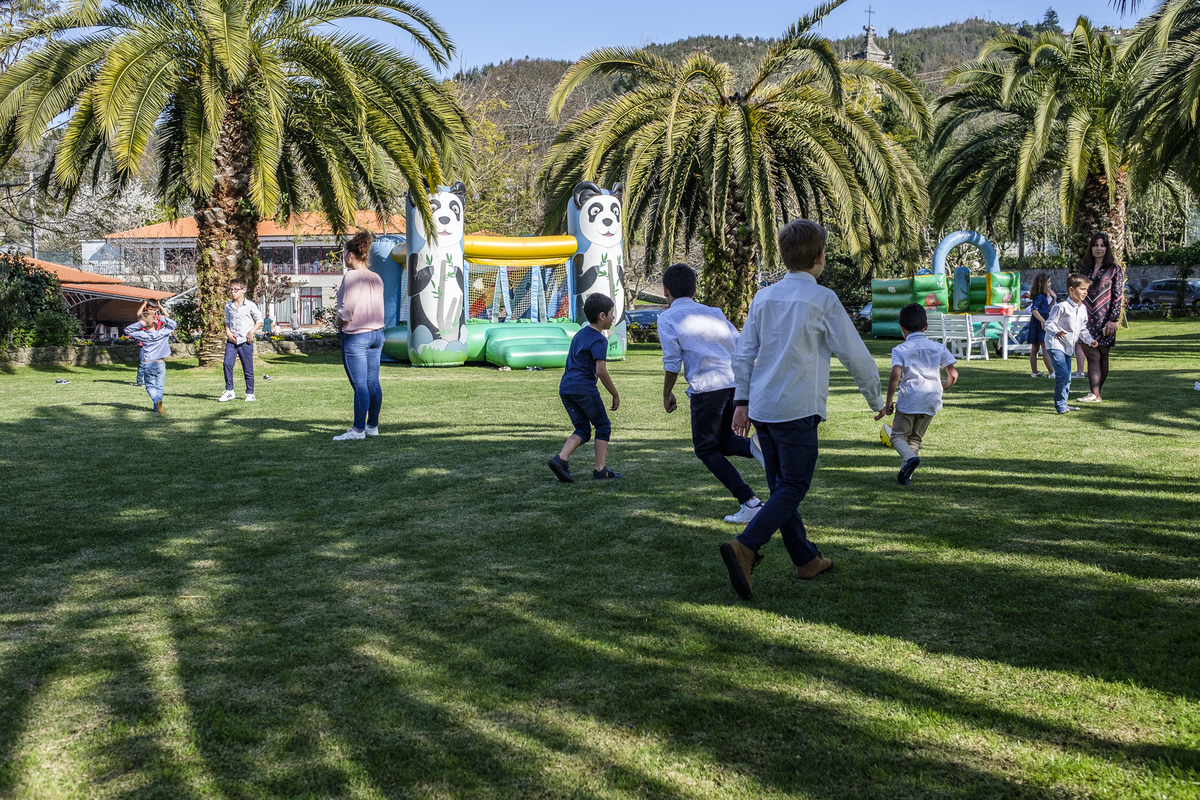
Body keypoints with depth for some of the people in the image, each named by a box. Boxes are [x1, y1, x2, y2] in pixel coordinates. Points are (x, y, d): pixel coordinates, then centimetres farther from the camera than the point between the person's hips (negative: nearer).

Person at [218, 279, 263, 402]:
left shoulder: (250, 305, -4)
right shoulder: (228, 306, 8)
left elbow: (259, 320, 3)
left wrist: (252, 331, -9)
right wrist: (227, 332, 4)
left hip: (246, 341, -3)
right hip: (231, 341, 3)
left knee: (248, 369, 2)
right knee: (227, 363, -10)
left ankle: (250, 393, 13)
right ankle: (229, 391, -1)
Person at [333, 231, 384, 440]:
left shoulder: (352, 276, -13)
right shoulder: (377, 278, 10)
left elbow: (348, 306, -18)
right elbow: (377, 306, 12)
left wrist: (340, 321, 0)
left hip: (355, 336, -8)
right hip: (377, 333, 8)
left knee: (359, 385, -6)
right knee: (373, 383, 12)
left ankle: (358, 429, -3)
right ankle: (372, 426, 19)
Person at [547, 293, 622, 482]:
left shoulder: (580, 334, 17)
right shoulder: (599, 340, -10)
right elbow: (601, 371, -18)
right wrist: (615, 394, -9)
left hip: (565, 387, 8)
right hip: (585, 388, -8)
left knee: (582, 429, 12)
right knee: (603, 426, 8)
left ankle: (561, 459, -9)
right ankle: (600, 469, 6)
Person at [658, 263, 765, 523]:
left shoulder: (667, 318, 7)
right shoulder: (714, 312, 21)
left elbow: (672, 361, -1)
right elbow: (741, 348, 16)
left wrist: (667, 394, 12)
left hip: (707, 387, -5)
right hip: (737, 383, 6)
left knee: (707, 449, 8)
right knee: (723, 441, 22)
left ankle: (749, 502, -5)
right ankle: (754, 445, -12)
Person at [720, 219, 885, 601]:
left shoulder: (764, 297, 9)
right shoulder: (822, 299, -6)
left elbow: (744, 353, 10)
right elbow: (855, 355, -2)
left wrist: (742, 401, 15)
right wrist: (875, 400, 10)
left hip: (761, 408, 6)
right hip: (797, 410, -6)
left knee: (781, 486, 14)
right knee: (792, 488, -2)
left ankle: (805, 558, 25)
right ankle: (745, 547, -20)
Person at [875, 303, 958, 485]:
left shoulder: (900, 349, -3)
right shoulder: (938, 347, 6)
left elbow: (895, 375, -18)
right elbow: (953, 375, 3)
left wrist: (888, 402, -10)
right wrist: (942, 387, 24)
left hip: (908, 400, -3)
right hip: (931, 401, 4)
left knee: (898, 435, 10)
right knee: (915, 438, 18)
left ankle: (910, 457, -20)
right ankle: (906, 474, 9)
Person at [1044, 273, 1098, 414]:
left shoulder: (1083, 309, 8)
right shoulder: (1062, 307, -17)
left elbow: (1083, 329, 16)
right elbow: (1049, 323, -16)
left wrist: (1090, 339, 2)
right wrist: (1056, 332, -35)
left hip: (1068, 347, 9)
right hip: (1055, 345, -9)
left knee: (1067, 377, 13)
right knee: (1062, 374, -18)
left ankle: (1063, 404, 24)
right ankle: (1060, 404, -10)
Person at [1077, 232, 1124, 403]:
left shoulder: (1114, 270, 3)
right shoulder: (1084, 269, 13)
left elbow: (1118, 296, -2)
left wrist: (1113, 319, -10)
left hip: (1104, 318, -2)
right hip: (1086, 318, 2)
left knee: (1102, 355, 4)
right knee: (1092, 355, -6)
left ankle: (1096, 392, 9)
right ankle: (1094, 394, -10)